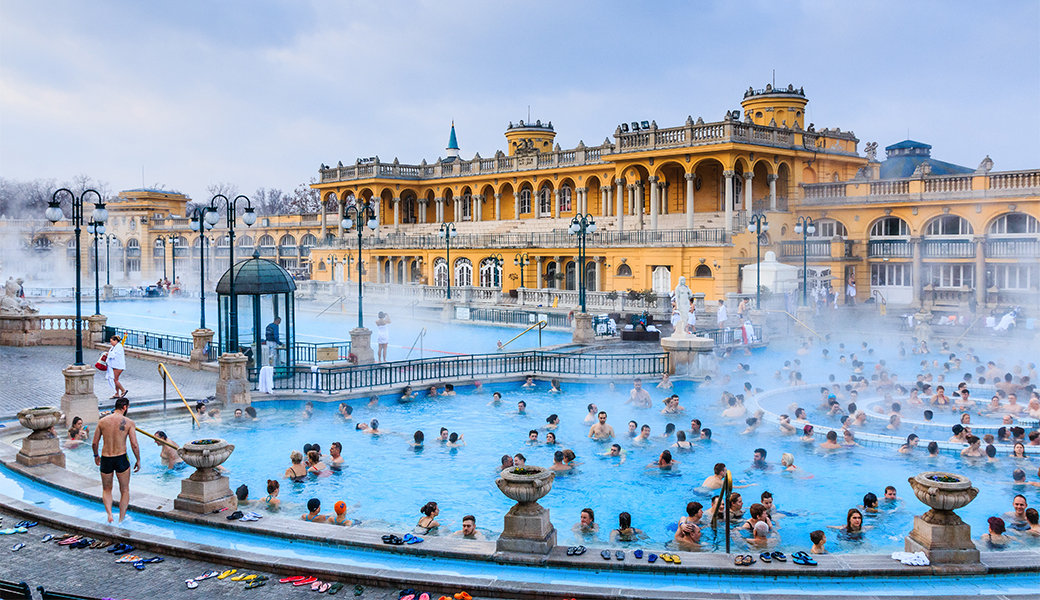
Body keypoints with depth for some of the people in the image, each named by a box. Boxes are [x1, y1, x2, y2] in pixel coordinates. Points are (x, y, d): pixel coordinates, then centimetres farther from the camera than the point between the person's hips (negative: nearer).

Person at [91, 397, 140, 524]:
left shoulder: (102, 421, 1)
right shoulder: (128, 422, -7)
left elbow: (95, 443, 6)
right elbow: (134, 445, -10)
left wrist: (96, 455, 25)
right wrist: (138, 460, 3)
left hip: (105, 459, 2)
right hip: (121, 459, -2)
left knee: (106, 490, 21)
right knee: (125, 491, 15)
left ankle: (109, 514, 0)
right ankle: (121, 520, 15)